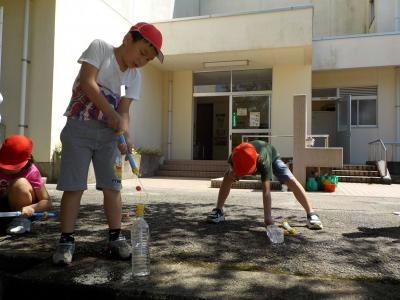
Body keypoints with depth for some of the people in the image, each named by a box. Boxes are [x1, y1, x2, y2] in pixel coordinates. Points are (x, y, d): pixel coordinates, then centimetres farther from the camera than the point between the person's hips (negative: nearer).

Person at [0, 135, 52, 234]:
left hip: (20, 209, -3)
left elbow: (47, 202, -23)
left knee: (19, 183, -31)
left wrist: (32, 208, -43)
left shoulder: (31, 171, -23)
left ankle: (22, 219, -12)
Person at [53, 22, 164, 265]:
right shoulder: (100, 47, -4)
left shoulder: (135, 76, 6)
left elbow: (124, 110, -2)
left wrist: (125, 134, -21)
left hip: (109, 132, 4)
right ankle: (66, 240, 7)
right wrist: (112, 113, -22)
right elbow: (88, 82, -17)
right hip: (80, 127, -4)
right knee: (73, 186, -4)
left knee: (112, 186, 2)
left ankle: (116, 238, 11)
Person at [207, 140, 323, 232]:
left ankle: (311, 214, -17)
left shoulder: (264, 160, -48)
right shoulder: (236, 156, -38)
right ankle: (218, 211, -4)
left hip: (272, 157, -3)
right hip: (247, 159, 3)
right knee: (227, 177, -16)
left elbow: (266, 190, -49)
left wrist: (267, 217, -51)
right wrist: (232, 172, -36)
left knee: (291, 180, -25)